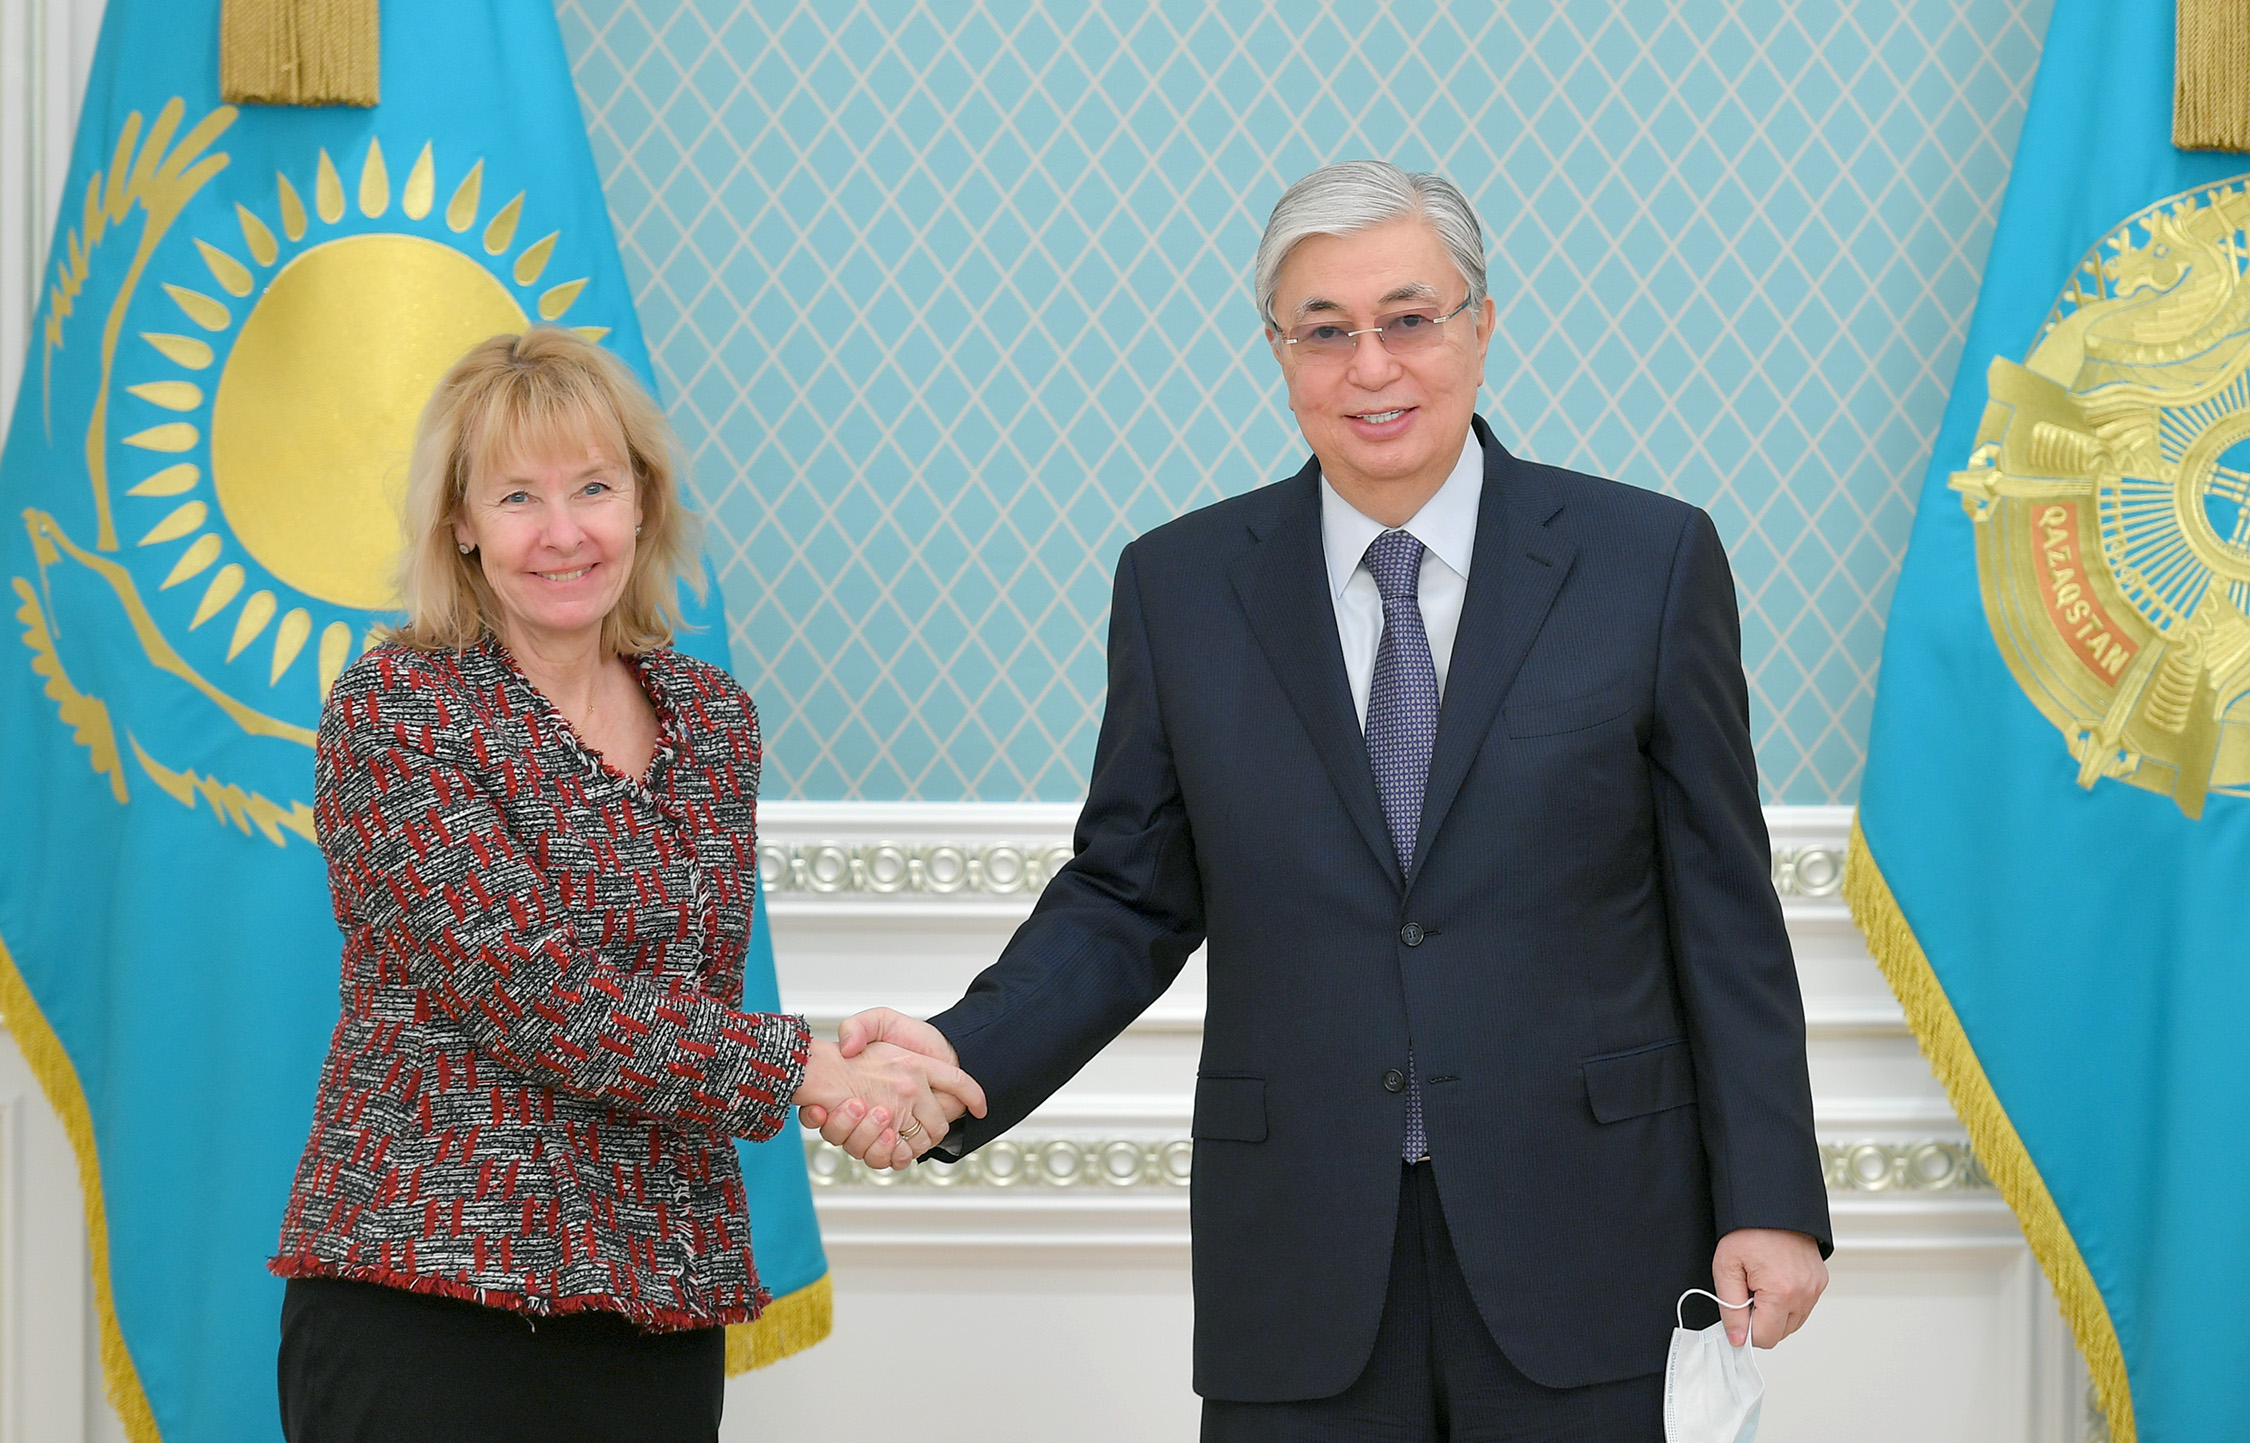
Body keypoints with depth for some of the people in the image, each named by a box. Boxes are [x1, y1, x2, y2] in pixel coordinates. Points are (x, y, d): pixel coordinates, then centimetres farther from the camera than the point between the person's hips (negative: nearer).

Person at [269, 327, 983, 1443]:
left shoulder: (713, 719, 10)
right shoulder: (392, 712, -7)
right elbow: (518, 982, -15)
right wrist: (801, 1069, -17)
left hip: (661, 1300, 5)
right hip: (423, 1297, -5)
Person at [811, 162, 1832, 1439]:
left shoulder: (1649, 561, 0)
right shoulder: (1180, 588, 5)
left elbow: (1723, 906, 1)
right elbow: (1129, 900, 7)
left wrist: (1770, 1200, -2)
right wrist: (958, 1060, -10)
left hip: (1587, 1254, -1)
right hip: (1301, 1274, 1)